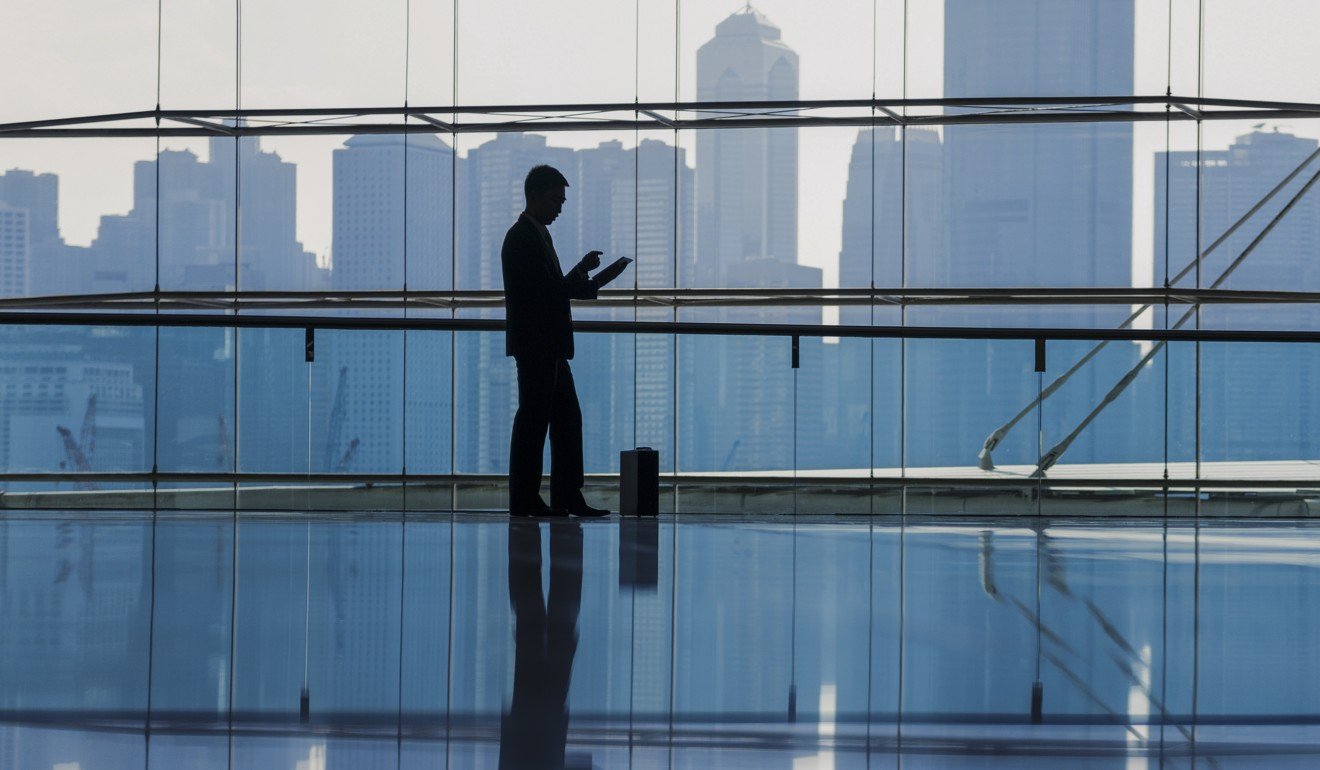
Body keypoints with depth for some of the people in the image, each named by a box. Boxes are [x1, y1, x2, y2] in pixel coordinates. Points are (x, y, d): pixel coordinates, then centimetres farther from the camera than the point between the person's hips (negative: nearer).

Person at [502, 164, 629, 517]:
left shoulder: (538, 235, 18)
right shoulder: (521, 238, -13)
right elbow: (548, 290, -20)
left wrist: (595, 280, 11)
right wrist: (583, 270, -11)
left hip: (550, 346, 10)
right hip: (535, 345, -10)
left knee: (568, 419, 10)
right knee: (533, 420, -6)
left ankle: (568, 497, 12)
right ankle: (524, 500, 0)